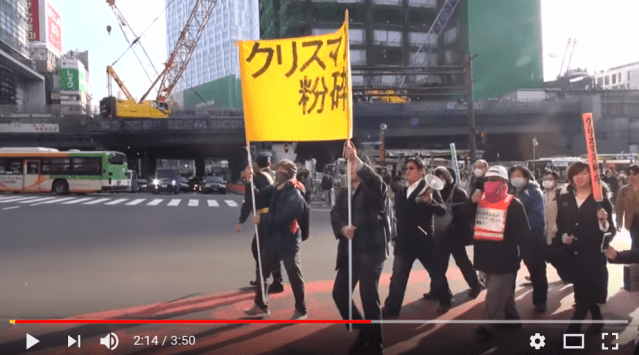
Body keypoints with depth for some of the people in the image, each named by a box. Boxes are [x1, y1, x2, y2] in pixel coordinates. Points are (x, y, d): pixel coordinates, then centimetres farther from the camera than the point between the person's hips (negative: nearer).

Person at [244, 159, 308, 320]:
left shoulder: (294, 195, -17)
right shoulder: (274, 189, 5)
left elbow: (283, 217, -25)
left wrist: (261, 219, -19)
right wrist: (250, 180, -8)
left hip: (288, 242, -7)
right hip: (273, 239, 8)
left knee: (294, 276, 4)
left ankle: (301, 310, 19)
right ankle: (261, 305, 31)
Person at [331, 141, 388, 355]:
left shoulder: (372, 191, -4)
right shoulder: (343, 193, 14)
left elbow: (377, 182, -28)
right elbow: (335, 215, 3)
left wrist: (356, 159, -34)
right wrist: (343, 228, -18)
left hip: (370, 251, -7)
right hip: (349, 252, 7)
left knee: (369, 297, -4)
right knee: (339, 293, 7)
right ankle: (362, 332, 27)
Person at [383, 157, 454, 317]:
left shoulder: (429, 189, -7)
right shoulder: (401, 192, 10)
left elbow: (442, 211, -17)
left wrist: (430, 201, -35)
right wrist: (396, 235, 10)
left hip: (424, 239, -4)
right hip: (404, 240, 5)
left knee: (436, 272, 10)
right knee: (398, 276, 3)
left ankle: (445, 300, 30)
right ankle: (391, 308, 10)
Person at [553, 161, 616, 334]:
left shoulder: (601, 199, -5)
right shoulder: (564, 198, 5)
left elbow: (611, 230, -6)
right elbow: (560, 224, 10)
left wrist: (604, 221, -26)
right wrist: (563, 237, -9)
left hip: (594, 253, -4)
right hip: (574, 253, 4)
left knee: (586, 293, -4)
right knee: (582, 292, 15)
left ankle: (573, 329, 4)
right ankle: (597, 319, 38)